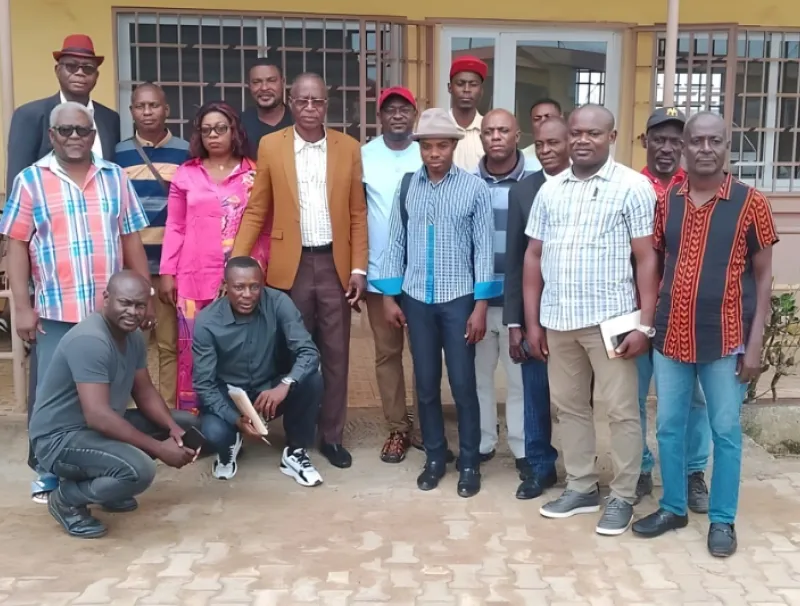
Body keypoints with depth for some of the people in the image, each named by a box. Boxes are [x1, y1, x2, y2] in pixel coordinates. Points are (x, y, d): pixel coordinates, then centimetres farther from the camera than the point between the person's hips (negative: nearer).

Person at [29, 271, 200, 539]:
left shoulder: (133, 336, 2)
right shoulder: (89, 340, -28)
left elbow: (145, 392, 9)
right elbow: (97, 416, -34)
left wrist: (173, 428, -11)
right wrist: (158, 448, -29)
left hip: (103, 425, 10)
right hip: (60, 438, -10)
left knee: (186, 425, 7)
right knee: (139, 469, -34)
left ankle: (103, 483, 14)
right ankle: (67, 498, -4)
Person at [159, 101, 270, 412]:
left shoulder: (254, 174, 6)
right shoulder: (185, 174, 9)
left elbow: (264, 227, 6)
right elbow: (175, 228, 9)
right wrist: (167, 273, 3)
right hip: (196, 278, 1)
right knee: (194, 352, 2)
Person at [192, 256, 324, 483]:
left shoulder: (279, 303, -19)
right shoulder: (207, 322, -20)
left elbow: (309, 352, -24)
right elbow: (204, 384, -17)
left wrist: (285, 385, -44)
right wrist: (236, 419, -33)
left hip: (271, 389, 1)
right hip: (228, 394, -1)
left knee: (311, 379, -28)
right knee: (214, 433, -32)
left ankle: (295, 451, -5)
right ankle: (230, 446, 9)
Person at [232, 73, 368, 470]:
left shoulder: (349, 148, 4)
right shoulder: (270, 146, 2)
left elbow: (358, 214, 4)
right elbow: (256, 211, 2)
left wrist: (359, 268, -1)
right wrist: (236, 263, -5)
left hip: (335, 264, 1)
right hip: (291, 265, -1)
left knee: (335, 355, 7)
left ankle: (332, 437, 19)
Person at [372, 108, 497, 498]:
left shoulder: (475, 188, -4)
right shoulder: (406, 186, 3)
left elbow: (484, 249, -5)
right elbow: (396, 243, 6)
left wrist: (481, 305, -8)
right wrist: (389, 295, 3)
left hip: (458, 299, -2)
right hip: (416, 299, 2)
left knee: (463, 385, 3)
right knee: (426, 384, 10)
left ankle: (469, 463, 18)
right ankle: (434, 457, 25)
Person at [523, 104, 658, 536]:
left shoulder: (632, 186, -4)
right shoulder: (550, 190, 9)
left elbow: (646, 258, -6)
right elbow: (533, 256, 11)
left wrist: (645, 323, -12)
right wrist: (532, 321, 7)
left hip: (609, 318, -5)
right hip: (557, 319, 5)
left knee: (621, 411, 3)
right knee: (569, 407, 14)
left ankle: (623, 496, 18)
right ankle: (581, 488, 28)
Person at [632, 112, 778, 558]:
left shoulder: (751, 202, -5)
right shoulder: (666, 201, 4)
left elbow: (763, 277, -2)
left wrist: (755, 343, -7)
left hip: (725, 340, -3)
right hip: (671, 336, 3)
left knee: (726, 432, 8)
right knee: (669, 427, 12)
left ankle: (723, 519, 23)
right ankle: (673, 507, 29)